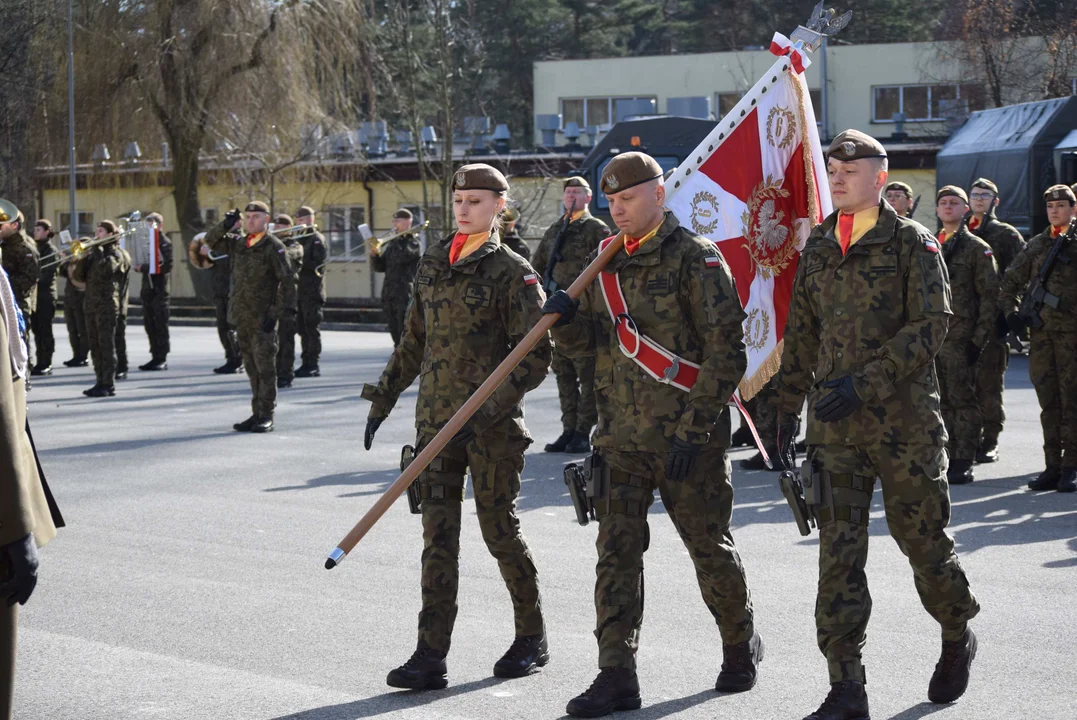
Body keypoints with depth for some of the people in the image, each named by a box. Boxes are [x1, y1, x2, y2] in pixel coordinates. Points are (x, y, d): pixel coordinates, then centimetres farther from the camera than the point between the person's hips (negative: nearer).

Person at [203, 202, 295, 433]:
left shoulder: (274, 247, -6)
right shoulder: (238, 243, 13)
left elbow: (286, 281, -10)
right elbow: (211, 241, 18)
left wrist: (276, 312, -16)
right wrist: (226, 225, -1)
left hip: (262, 318, -6)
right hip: (241, 317, 6)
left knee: (265, 368, -4)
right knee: (252, 368, 11)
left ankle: (267, 416, -1)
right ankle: (257, 414, 17)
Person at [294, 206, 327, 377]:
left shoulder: (317, 240, -5)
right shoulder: (299, 238, 18)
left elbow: (318, 264, -16)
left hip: (312, 291, -8)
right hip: (299, 291, 8)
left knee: (312, 329, -7)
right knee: (303, 329, 9)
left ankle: (314, 365, -6)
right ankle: (306, 363, 13)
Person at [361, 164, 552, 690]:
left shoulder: (511, 271, -7)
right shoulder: (432, 265, 11)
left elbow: (537, 353, -12)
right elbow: (414, 341, 19)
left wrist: (489, 412, -20)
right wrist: (382, 399, 16)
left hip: (493, 425, -5)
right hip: (436, 419, 5)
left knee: (500, 531, 4)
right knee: (438, 537, 1)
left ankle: (532, 638, 23)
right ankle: (431, 656, 0)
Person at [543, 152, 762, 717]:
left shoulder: (696, 258, -9)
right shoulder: (608, 262, 11)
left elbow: (725, 352, -14)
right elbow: (592, 339, 17)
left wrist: (693, 431, -18)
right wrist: (568, 318, -7)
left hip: (687, 437, -5)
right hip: (620, 436, 6)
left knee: (709, 547, 8)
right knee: (616, 552, 1)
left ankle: (741, 645, 30)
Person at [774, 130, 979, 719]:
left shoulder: (912, 241, -4)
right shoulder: (818, 246, 10)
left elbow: (931, 324, -13)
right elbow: (801, 333, 17)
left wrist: (865, 382, -21)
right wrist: (789, 406, 14)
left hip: (904, 419, -4)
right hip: (834, 423, 4)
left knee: (922, 537, 7)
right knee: (838, 550, -2)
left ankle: (958, 637, 35)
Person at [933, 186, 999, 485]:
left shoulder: (978, 248, -1)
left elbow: (990, 297, -5)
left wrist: (979, 339, -12)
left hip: (962, 339, -6)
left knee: (963, 401, -5)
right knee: (943, 402, 9)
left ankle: (964, 464, -3)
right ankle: (948, 459, 15)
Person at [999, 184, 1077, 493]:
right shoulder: (1036, 245, 12)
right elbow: (1010, 282, 17)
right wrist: (1010, 311, 5)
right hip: (1041, 333, 4)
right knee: (1048, 403, 6)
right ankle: (1052, 467, 10)